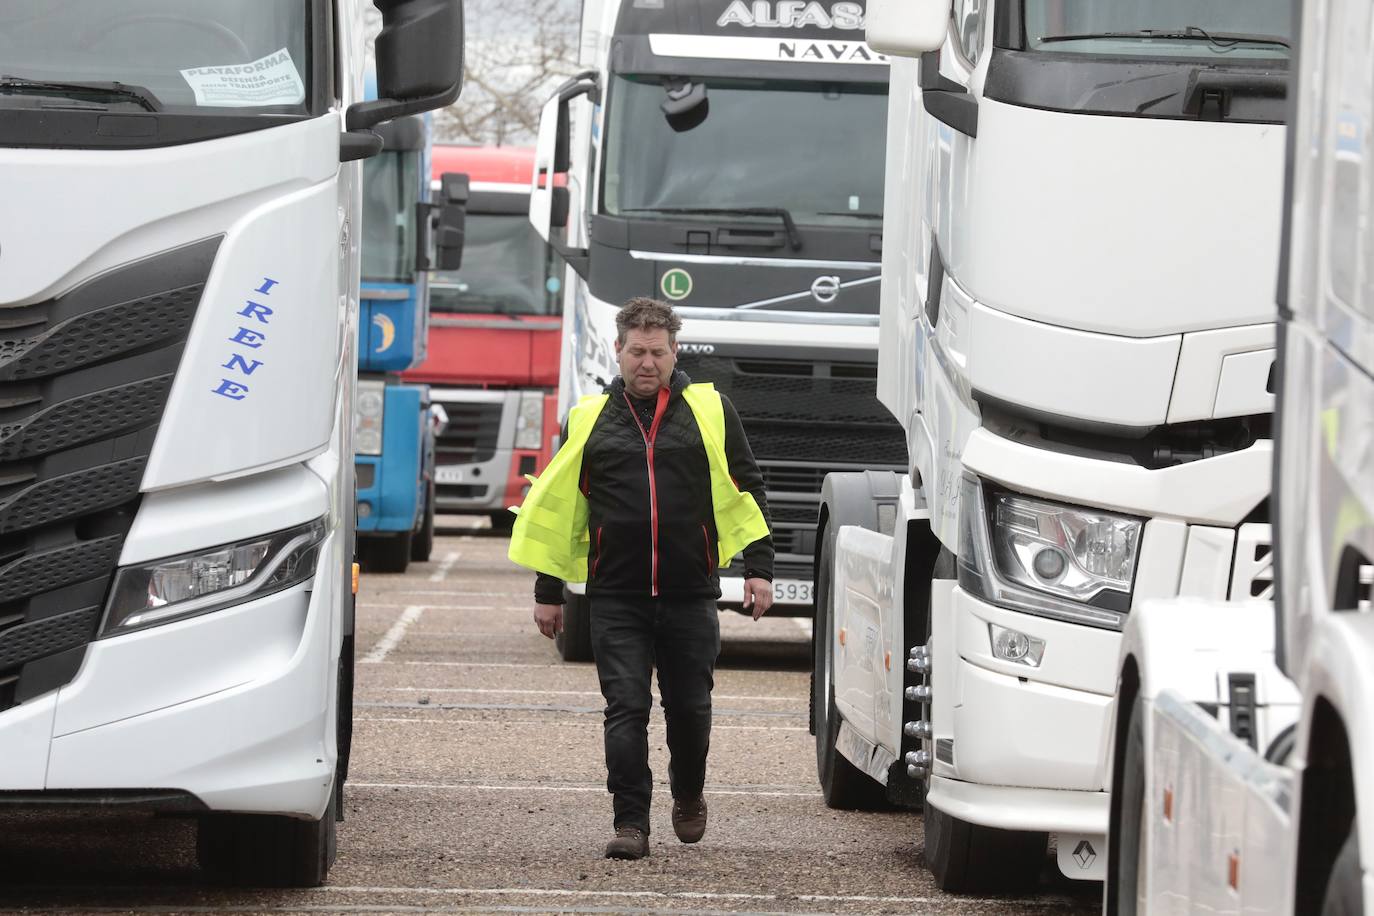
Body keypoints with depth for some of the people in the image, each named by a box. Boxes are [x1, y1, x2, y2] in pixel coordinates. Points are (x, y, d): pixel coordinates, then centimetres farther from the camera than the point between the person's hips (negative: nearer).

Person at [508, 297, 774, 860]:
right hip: (616, 599, 0)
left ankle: (688, 796, 34)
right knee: (626, 709, -7)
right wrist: (548, 591, 12)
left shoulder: (711, 411, 5)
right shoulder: (590, 419, 7)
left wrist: (758, 568, 3)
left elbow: (747, 490, 10)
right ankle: (630, 823, -3)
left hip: (691, 596, 0)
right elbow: (555, 505, 13)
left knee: (689, 708, 9)